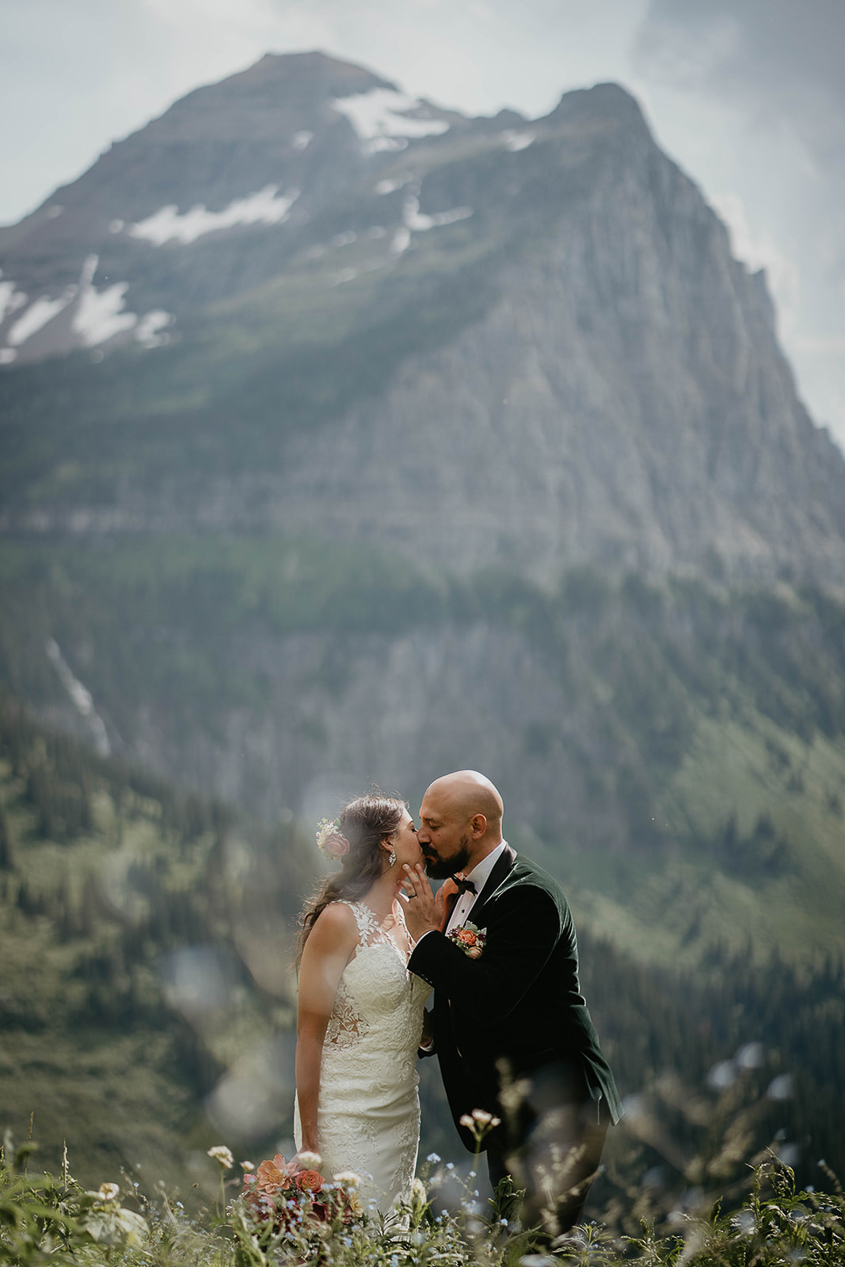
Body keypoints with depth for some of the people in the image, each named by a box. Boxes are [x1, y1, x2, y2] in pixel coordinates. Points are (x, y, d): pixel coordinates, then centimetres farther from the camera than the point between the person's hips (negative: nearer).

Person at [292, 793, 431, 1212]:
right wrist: (309, 1141, -14)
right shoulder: (340, 920, -12)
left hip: (401, 1113, 8)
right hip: (347, 1118, -7)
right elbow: (309, 1034, -12)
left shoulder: (405, 917, 10)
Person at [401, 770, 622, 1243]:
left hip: (554, 1109, -10)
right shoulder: (461, 889, 11)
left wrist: (427, 936, -19)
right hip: (509, 1111, 10)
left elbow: (490, 998, -28)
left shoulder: (529, 897, -18)